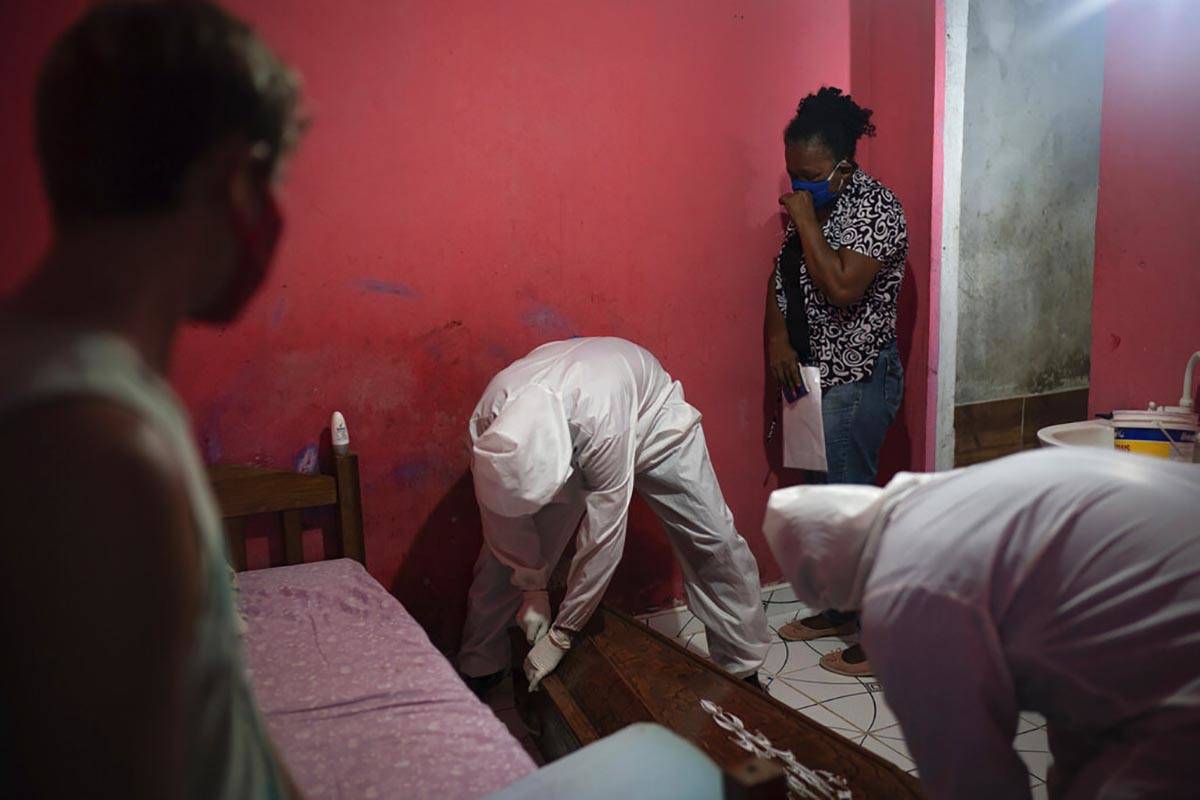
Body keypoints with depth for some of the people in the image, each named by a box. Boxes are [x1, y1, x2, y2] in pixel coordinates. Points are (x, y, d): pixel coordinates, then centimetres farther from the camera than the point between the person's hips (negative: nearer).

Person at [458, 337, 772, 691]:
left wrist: (561, 635, -28)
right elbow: (504, 518, -16)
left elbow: (602, 538, -37)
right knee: (504, 543, -6)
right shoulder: (487, 421, -34)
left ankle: (744, 668, 14)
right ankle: (478, 669, 12)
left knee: (714, 542, -6)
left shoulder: (603, 420, -47)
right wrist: (532, 588, -11)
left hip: (650, 419, -3)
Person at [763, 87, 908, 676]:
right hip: (813, 372, 9)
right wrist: (777, 335, -1)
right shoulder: (810, 205, 9)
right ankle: (840, 610, 31)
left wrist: (806, 220, -20)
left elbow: (842, 287, -27)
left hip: (859, 378, -9)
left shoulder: (876, 207, -16)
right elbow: (781, 275, 15)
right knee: (822, 497, 15)